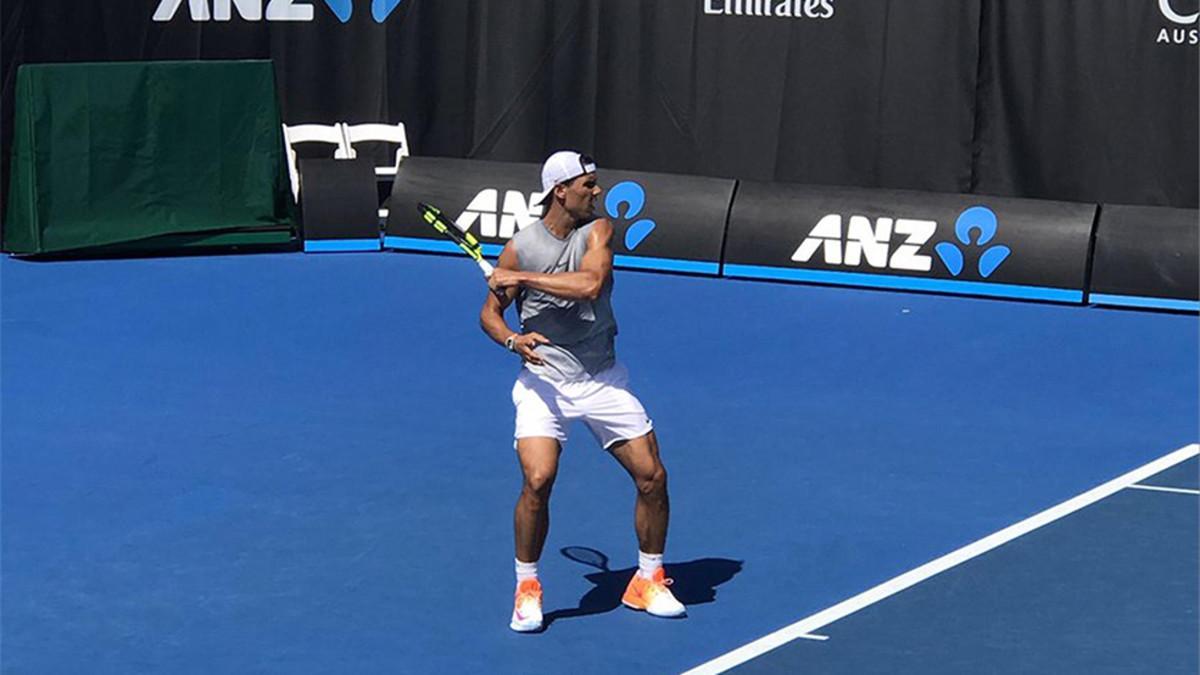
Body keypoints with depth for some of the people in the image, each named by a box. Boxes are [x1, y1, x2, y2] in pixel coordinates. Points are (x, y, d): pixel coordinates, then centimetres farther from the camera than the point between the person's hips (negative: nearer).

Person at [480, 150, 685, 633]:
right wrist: (513, 340, -17)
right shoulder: (521, 245, -4)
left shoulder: (598, 230, -3)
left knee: (652, 476, 1)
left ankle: (647, 581, 22)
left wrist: (520, 278, -20)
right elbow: (490, 313, 4)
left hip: (602, 379, 3)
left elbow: (589, 284, -23)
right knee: (538, 480, -21)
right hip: (544, 380, -2)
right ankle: (527, 588, 0)